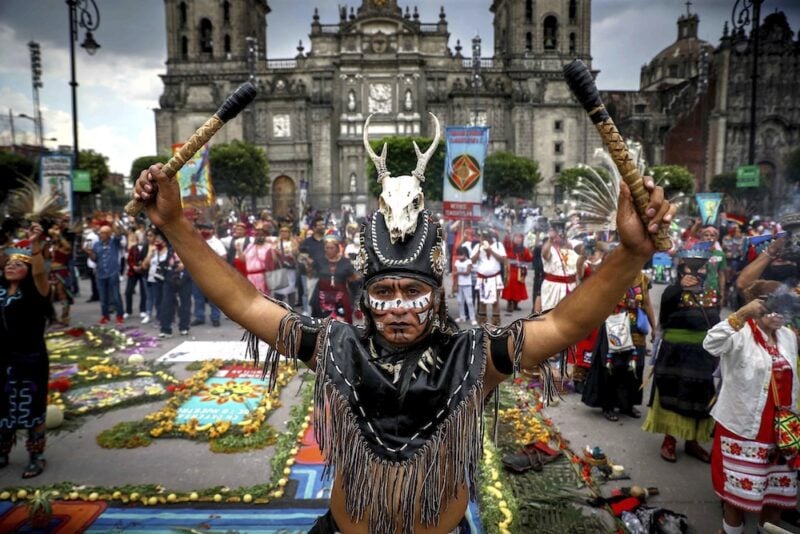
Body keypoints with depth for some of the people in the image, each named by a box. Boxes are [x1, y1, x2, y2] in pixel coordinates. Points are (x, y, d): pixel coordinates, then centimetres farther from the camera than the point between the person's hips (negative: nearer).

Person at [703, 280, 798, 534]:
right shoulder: (741, 335, -13)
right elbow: (711, 344, -35)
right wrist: (742, 314, -42)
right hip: (743, 427, -6)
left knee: (780, 491, 17)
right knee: (738, 488, 6)